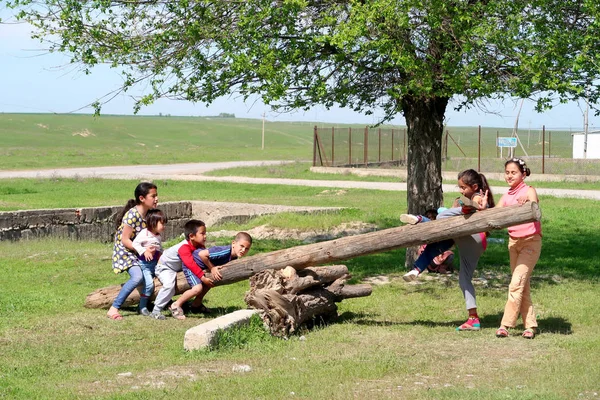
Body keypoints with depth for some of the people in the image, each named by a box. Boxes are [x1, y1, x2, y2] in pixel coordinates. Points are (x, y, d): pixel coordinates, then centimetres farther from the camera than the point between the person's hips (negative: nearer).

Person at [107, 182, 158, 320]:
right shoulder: (133, 215, -22)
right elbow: (125, 240, -22)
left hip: (139, 251, 8)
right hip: (124, 251, -8)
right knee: (138, 276, -31)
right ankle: (113, 309, -26)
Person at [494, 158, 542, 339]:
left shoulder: (529, 191, -8)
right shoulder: (507, 196, 10)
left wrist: (526, 202, -48)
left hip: (531, 241, -7)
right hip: (513, 242, 7)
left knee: (516, 283, -14)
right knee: (522, 285, 8)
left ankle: (506, 324, -13)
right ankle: (530, 325, 13)